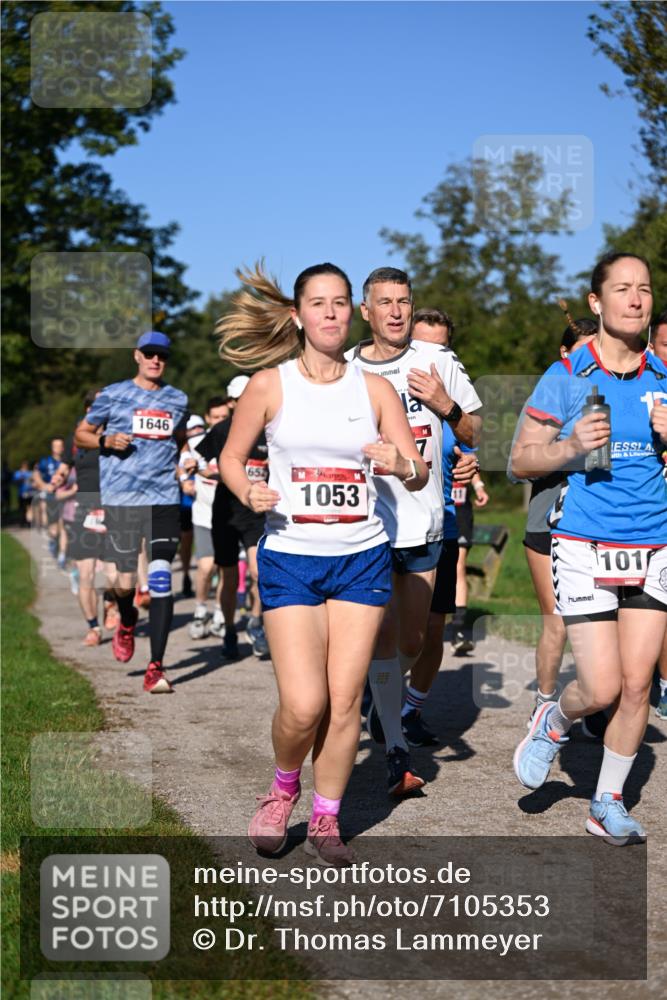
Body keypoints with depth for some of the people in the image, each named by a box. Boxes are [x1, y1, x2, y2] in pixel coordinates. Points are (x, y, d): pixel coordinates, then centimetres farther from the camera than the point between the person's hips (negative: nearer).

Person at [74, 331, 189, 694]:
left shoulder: (178, 400, 14)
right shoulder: (112, 395, 6)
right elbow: (81, 434, 11)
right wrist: (106, 440, -9)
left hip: (164, 498, 2)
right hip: (121, 497, -1)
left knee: (161, 580, -9)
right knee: (126, 581, 0)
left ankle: (156, 667, -6)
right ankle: (127, 623, 37)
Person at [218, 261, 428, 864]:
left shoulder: (374, 388, 3)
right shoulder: (270, 385, -1)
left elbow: (420, 475, 1)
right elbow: (231, 457, 9)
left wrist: (401, 466, -22)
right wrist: (248, 492, -12)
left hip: (362, 558, 2)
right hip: (290, 559, -2)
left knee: (345, 699, 2)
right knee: (303, 705, -10)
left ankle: (326, 820, 20)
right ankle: (284, 787, 21)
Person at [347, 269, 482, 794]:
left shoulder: (439, 361, 3)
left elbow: (474, 435, 9)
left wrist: (447, 406, -10)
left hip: (424, 524, 2)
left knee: (413, 640, 11)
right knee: (384, 636, -7)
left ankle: (384, 706, 39)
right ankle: (397, 751, -3)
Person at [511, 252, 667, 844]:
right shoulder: (567, 376, -3)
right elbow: (521, 462, 1)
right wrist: (572, 446, -17)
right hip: (585, 546, -3)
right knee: (602, 688, -8)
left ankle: (609, 804, 19)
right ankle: (553, 725, 26)